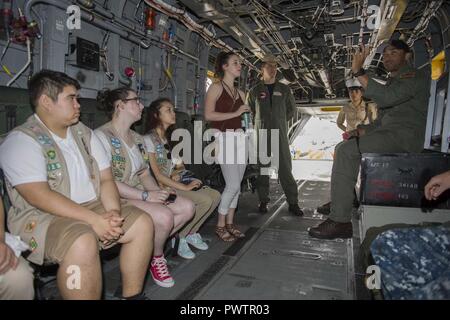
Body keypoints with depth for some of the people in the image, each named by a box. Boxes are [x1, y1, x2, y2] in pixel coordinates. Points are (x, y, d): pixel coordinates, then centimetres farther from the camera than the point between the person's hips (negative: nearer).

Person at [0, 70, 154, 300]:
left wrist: (112, 212, -13)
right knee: (83, 243, -36)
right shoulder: (21, 140, -10)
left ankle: (132, 295, 3)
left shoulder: (85, 134, 10)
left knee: (142, 222, -8)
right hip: (41, 216, -6)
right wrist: (95, 220, -27)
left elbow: (106, 179, 6)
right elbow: (39, 196, -22)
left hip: (91, 207, 7)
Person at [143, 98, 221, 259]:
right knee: (205, 200, -23)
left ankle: (190, 233, 7)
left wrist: (177, 172, -8)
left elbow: (180, 166, 17)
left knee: (215, 195, -8)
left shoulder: (168, 138, 17)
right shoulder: (148, 139, -10)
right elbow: (156, 174, -16)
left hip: (175, 184, 8)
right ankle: (179, 238, -4)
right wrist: (184, 187, -18)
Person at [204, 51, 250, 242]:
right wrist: (235, 113, -12)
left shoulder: (240, 93, 19)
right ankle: (220, 226, 5)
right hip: (224, 138, -7)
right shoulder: (217, 87, -1)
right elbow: (208, 115, -13)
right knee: (233, 185, -11)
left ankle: (230, 223, 20)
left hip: (240, 138, 7)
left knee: (236, 185, 8)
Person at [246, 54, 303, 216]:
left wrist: (280, 122, 14)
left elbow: (291, 109, 19)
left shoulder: (284, 89, 9)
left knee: (285, 168, 0)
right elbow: (248, 110, 16)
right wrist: (261, 122, 12)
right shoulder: (255, 91, 6)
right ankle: (263, 201, 15)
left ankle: (293, 202, 7)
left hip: (280, 134, 1)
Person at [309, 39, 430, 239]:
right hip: (388, 134, 10)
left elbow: (385, 98, -23)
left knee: (346, 150, -25)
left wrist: (358, 72, -22)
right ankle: (338, 202, 7)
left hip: (405, 135, -10)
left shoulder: (416, 76, -3)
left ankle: (340, 221, -26)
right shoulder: (391, 83, 27)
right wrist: (359, 130, 7)